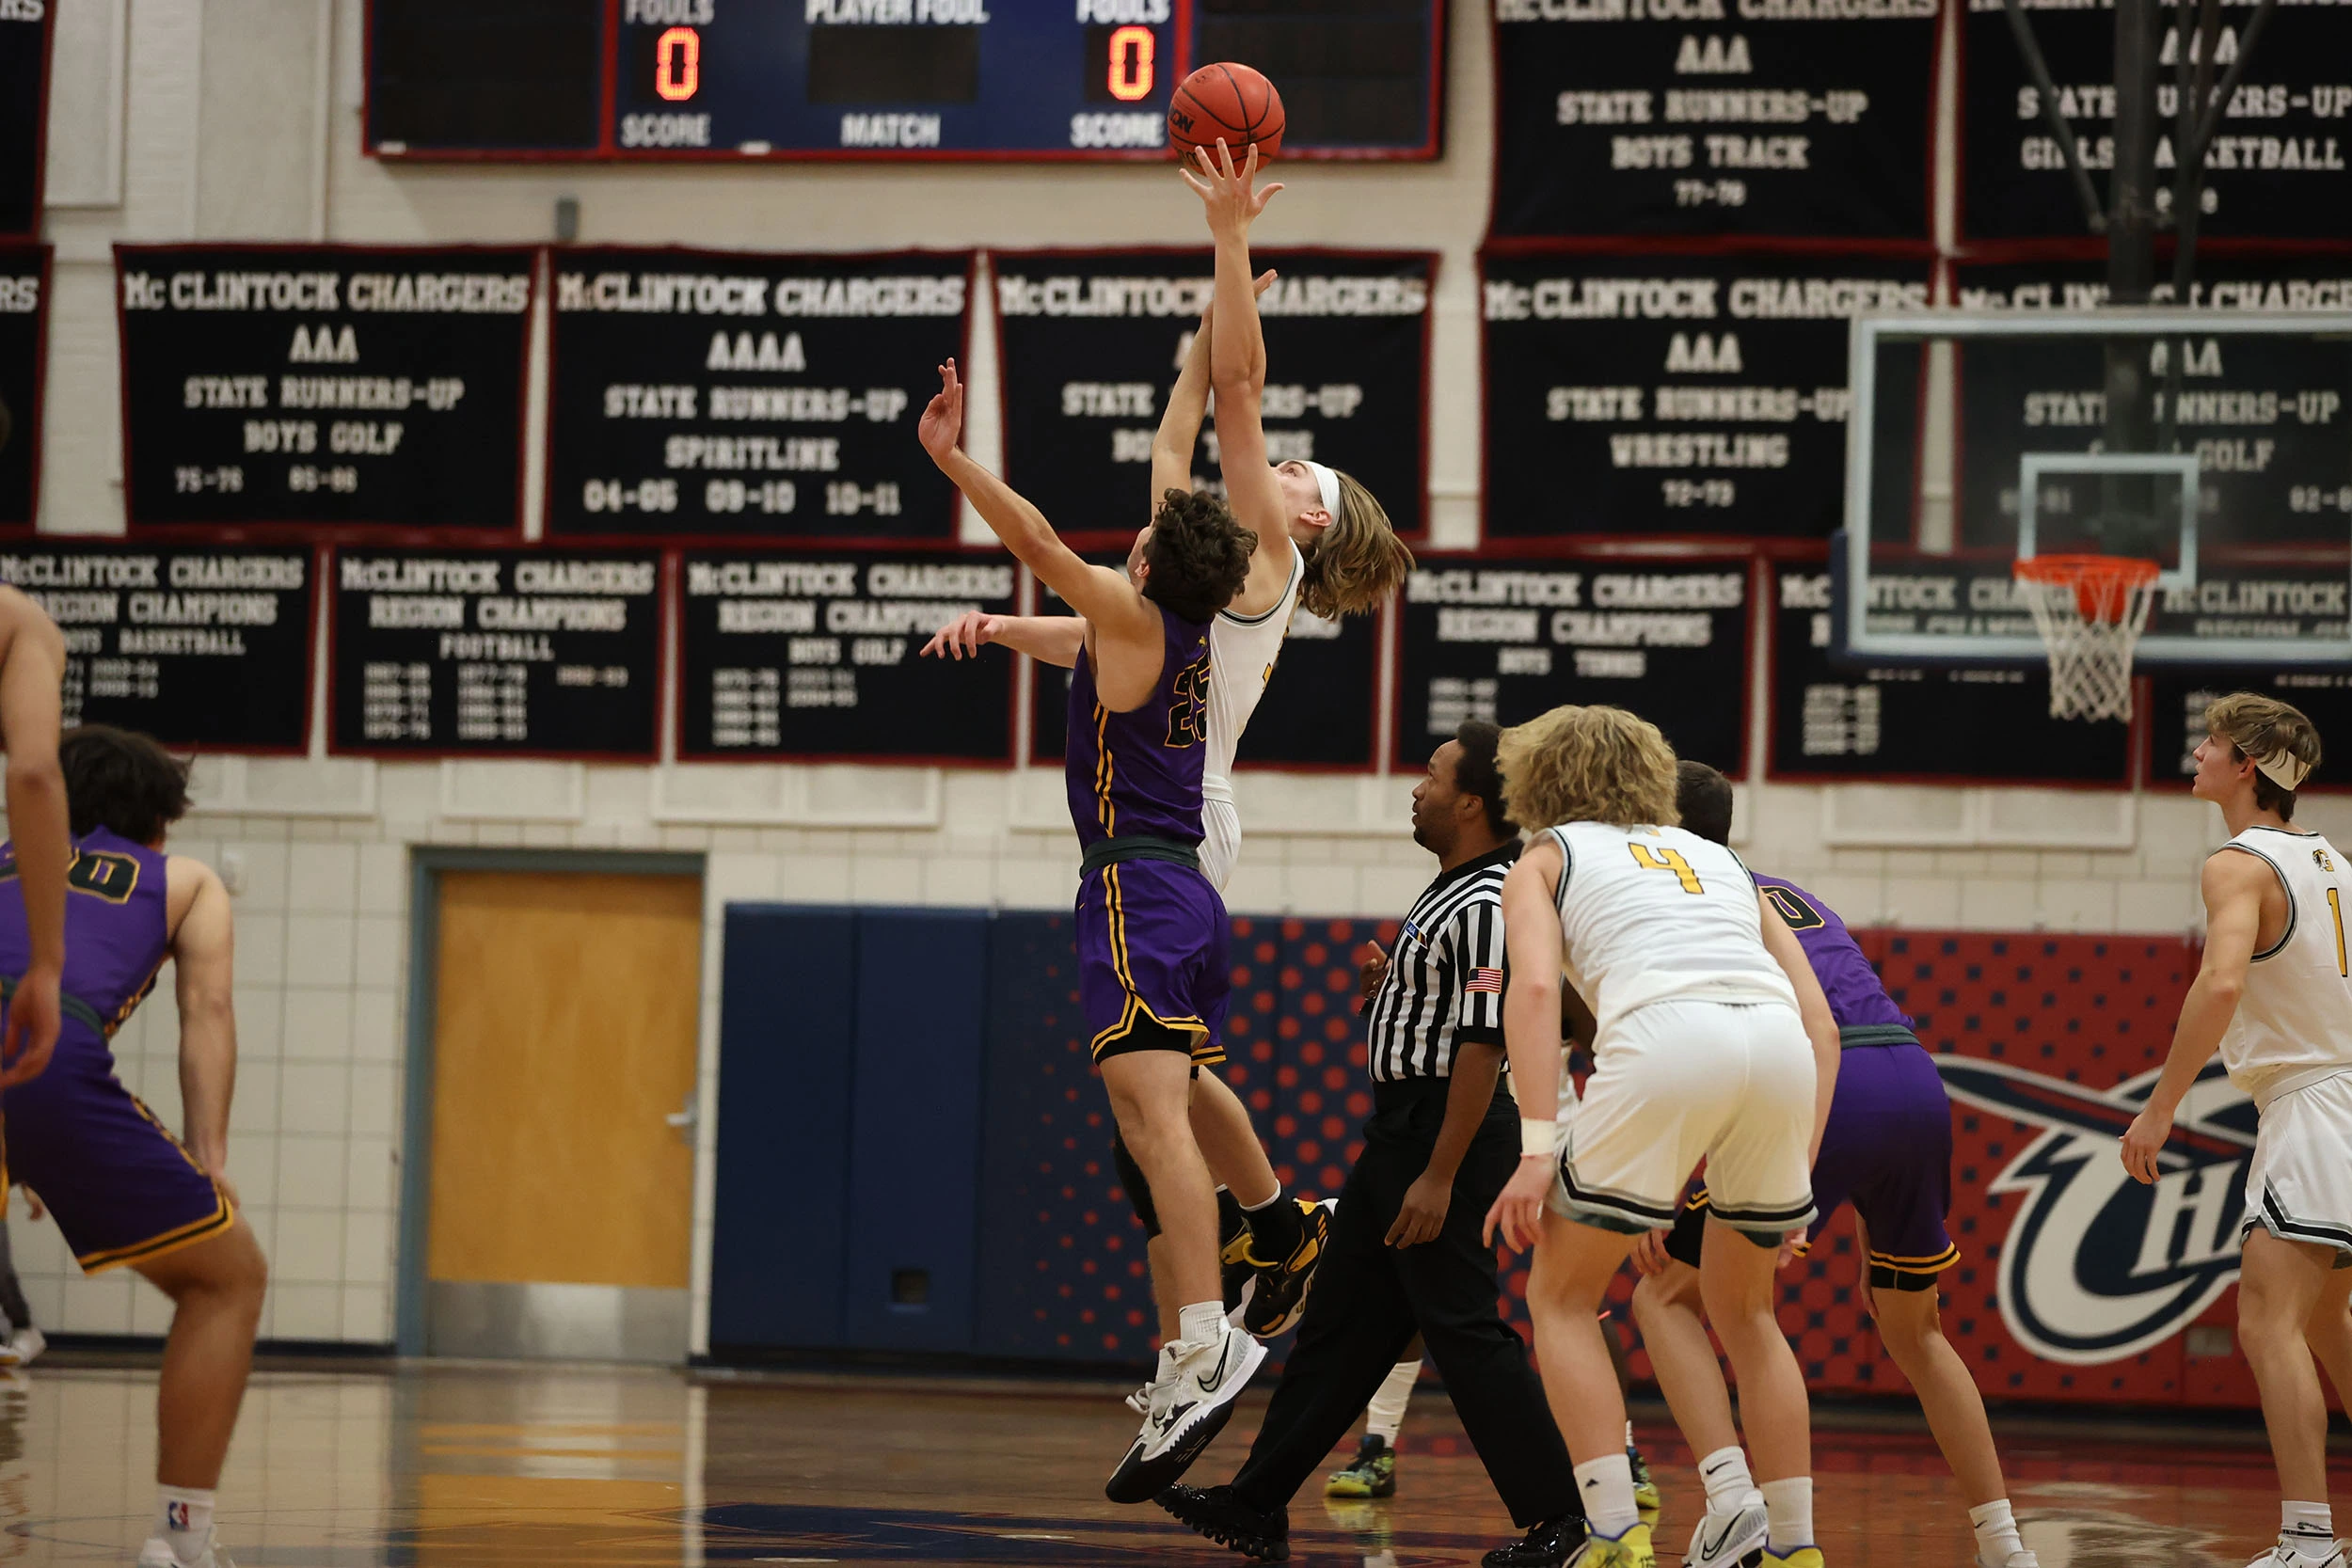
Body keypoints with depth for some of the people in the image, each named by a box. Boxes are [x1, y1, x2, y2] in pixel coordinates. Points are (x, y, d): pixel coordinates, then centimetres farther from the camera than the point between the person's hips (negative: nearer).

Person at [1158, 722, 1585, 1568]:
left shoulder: (1488, 906, -18)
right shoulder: (1453, 889, 14)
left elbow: (1483, 1045, -23)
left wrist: (1439, 1176, -24)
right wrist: (1393, 982, 11)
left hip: (1446, 1133, -11)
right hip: (1400, 1132, 11)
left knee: (1465, 1332, -9)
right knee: (1341, 1324, 12)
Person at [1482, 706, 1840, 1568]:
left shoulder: (1546, 858, 24)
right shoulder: (1717, 859, 35)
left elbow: (1535, 986, 2)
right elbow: (1820, 1020, 24)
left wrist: (1537, 1149, -4)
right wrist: (1799, 1168, 23)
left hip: (1665, 1039, -4)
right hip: (1779, 1045, 4)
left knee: (1562, 1296, 13)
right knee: (1743, 1309, 25)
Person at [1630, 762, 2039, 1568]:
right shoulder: (1793, 895, 32)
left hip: (1821, 1088, -6)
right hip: (1919, 1083, 6)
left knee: (1667, 1296, 5)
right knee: (1913, 1327, 26)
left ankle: (1733, 1501, -17)